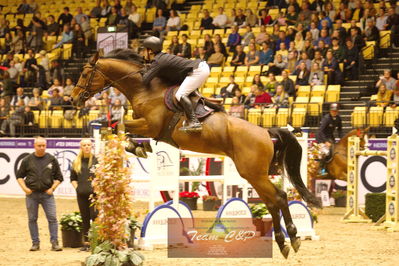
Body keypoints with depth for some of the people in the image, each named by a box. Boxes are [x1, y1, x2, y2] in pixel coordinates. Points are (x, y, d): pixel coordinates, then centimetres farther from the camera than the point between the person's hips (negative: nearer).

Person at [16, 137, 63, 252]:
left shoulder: (52, 159, 5)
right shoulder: (28, 160, 5)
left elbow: (58, 177, 10)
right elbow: (19, 176, 11)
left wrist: (52, 188, -4)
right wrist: (24, 188, -4)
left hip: (47, 194, -1)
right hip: (31, 194, 1)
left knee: (52, 218, -7)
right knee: (32, 219, 4)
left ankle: (54, 243, -2)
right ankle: (35, 243, 12)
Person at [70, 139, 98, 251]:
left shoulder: (97, 160, -1)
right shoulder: (76, 162, 11)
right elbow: (73, 178, 19)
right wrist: (76, 187, 5)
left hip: (94, 193, -4)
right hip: (81, 194, 4)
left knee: (95, 216, -11)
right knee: (85, 218, 8)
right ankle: (86, 243, 13)